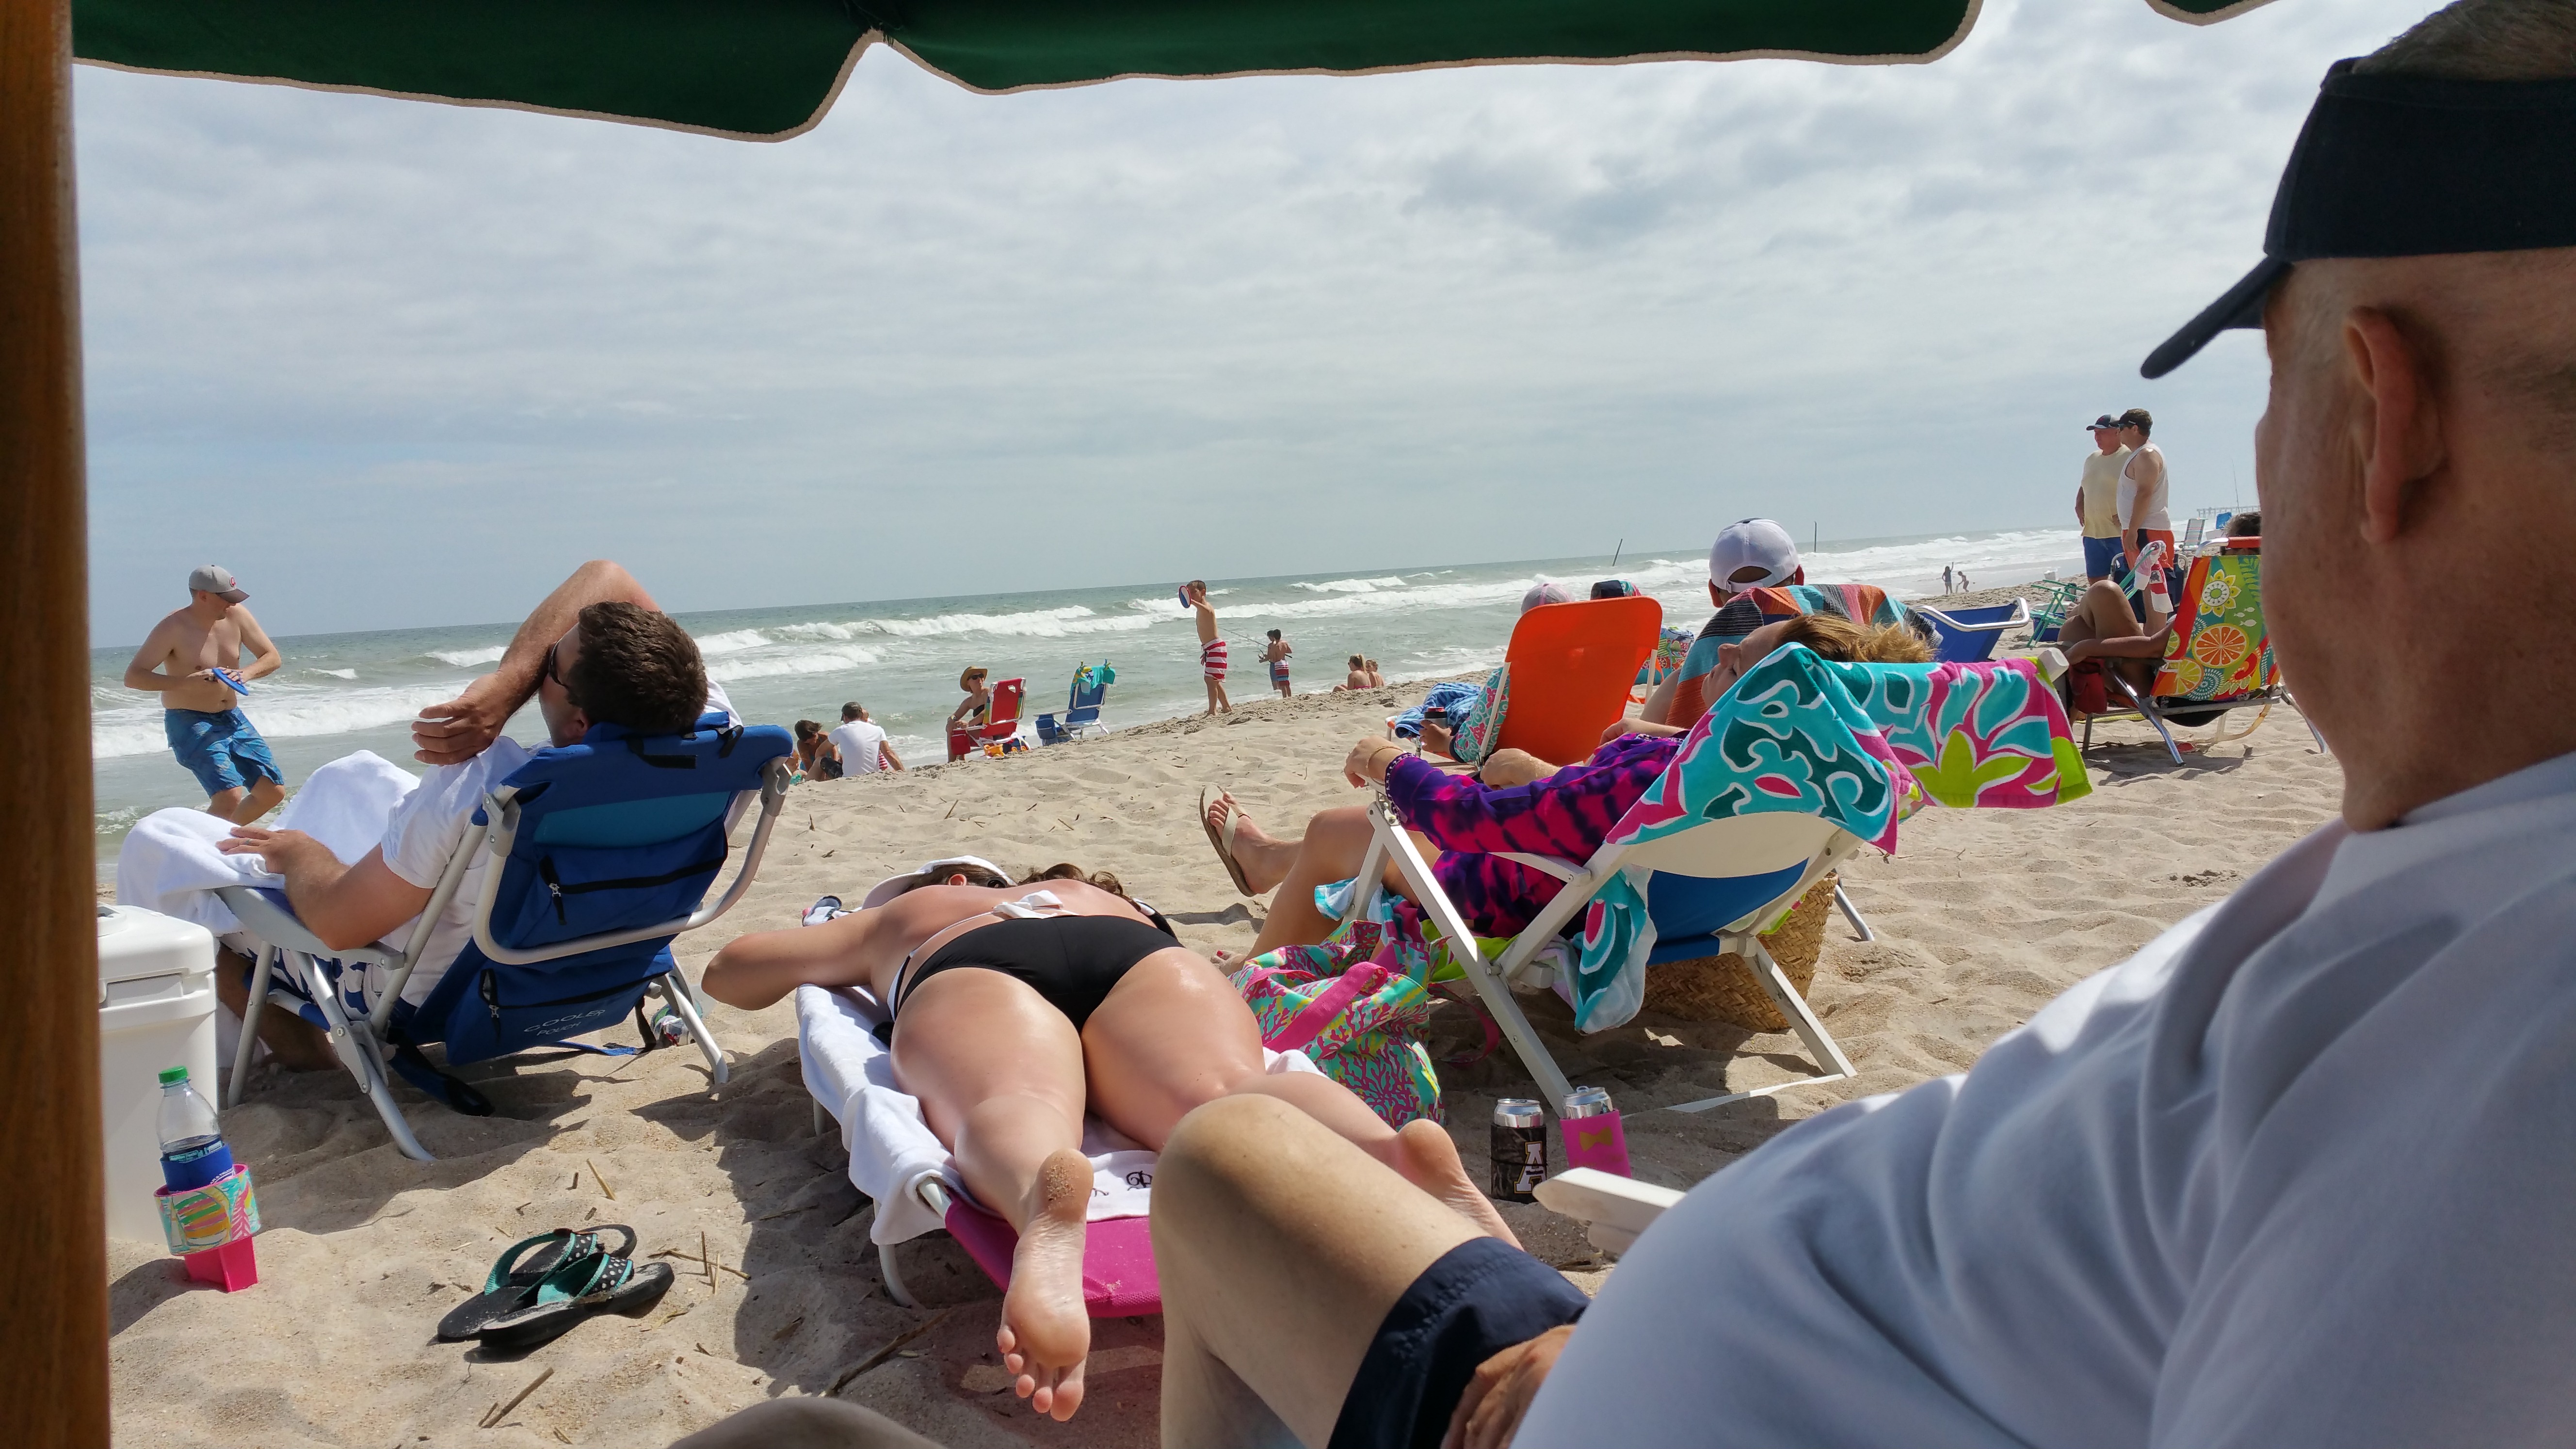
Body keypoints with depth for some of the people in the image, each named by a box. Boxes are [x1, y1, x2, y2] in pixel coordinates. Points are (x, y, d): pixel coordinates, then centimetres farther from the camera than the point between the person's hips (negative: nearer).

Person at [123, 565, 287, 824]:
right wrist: (185, 682, -32)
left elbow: (273, 657, 4)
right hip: (190, 724, -6)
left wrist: (245, 674, -17)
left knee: (273, 792, 5)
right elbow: (133, 676, -17)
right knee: (230, 796, -23)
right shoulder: (174, 628, -16)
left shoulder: (236, 615, -1)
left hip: (234, 718, 6)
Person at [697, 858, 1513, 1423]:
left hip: (970, 973, -1)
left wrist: (836, 967, 66)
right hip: (1143, 955, 2)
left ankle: (1047, 1195, -67)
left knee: (1008, 1110, -30)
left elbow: (729, 973, 49)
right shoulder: (1089, 891, 47)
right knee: (1229, 1096, -25)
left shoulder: (888, 920, 43)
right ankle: (1397, 1153, -57)